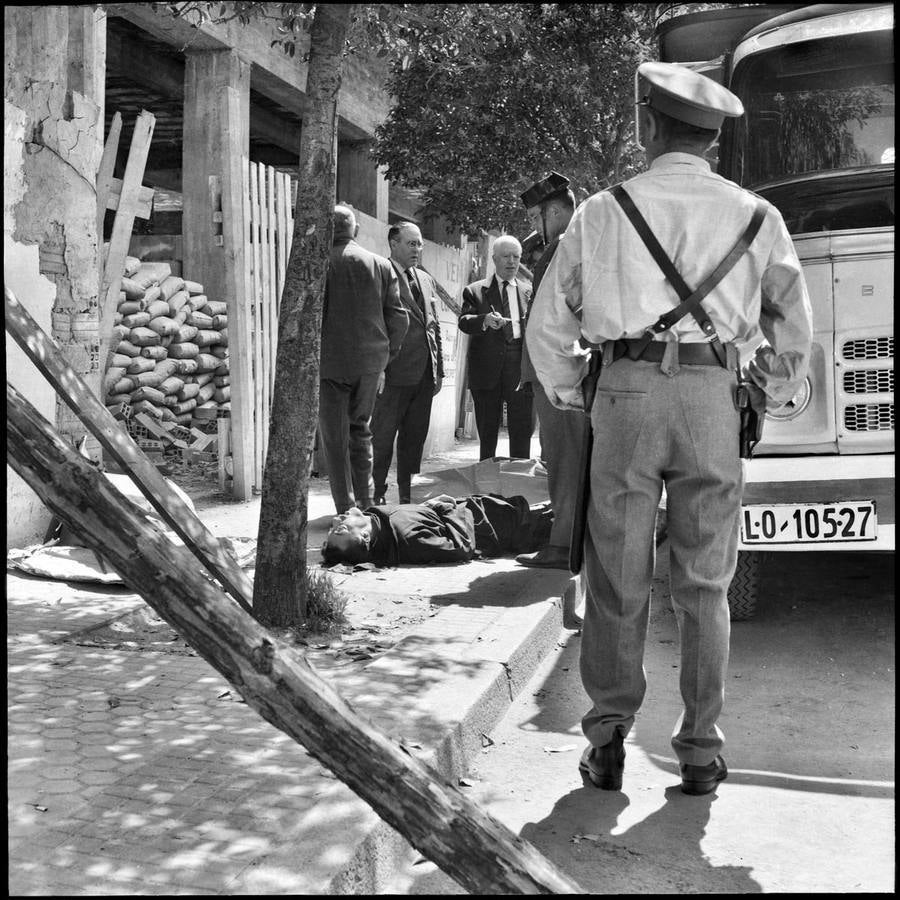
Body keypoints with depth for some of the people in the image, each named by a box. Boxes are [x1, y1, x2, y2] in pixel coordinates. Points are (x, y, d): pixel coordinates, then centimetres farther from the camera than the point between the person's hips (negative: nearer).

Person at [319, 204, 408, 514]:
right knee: (360, 429, 18)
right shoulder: (381, 265, 2)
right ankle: (365, 502, 18)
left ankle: (345, 509, 4)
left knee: (334, 436, 5)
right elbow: (398, 317, 2)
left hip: (329, 361, -3)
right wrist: (386, 354, 13)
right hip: (370, 361, 4)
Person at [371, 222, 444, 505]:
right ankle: (376, 495, 7)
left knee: (415, 439, 12)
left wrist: (439, 370, 15)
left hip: (424, 375, 7)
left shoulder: (426, 279, 17)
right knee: (382, 439, 0)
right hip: (394, 375, -7)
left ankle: (407, 495, 20)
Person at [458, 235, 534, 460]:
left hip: (520, 366, 1)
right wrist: (485, 321, -25)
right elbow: (464, 322, -4)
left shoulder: (529, 292, 16)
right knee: (487, 431, 4)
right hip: (487, 368, -1)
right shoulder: (475, 291, 10)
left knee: (522, 429, -2)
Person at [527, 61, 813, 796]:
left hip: (626, 392, -1)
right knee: (704, 584, 8)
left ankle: (608, 740, 10)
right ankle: (701, 749, 12)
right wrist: (770, 398, 28)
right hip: (713, 401, 1)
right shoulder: (754, 217, 10)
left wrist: (570, 398, 21)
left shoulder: (604, 211, 8)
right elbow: (794, 329, 16)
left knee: (617, 581, 7)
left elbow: (548, 326, 10)